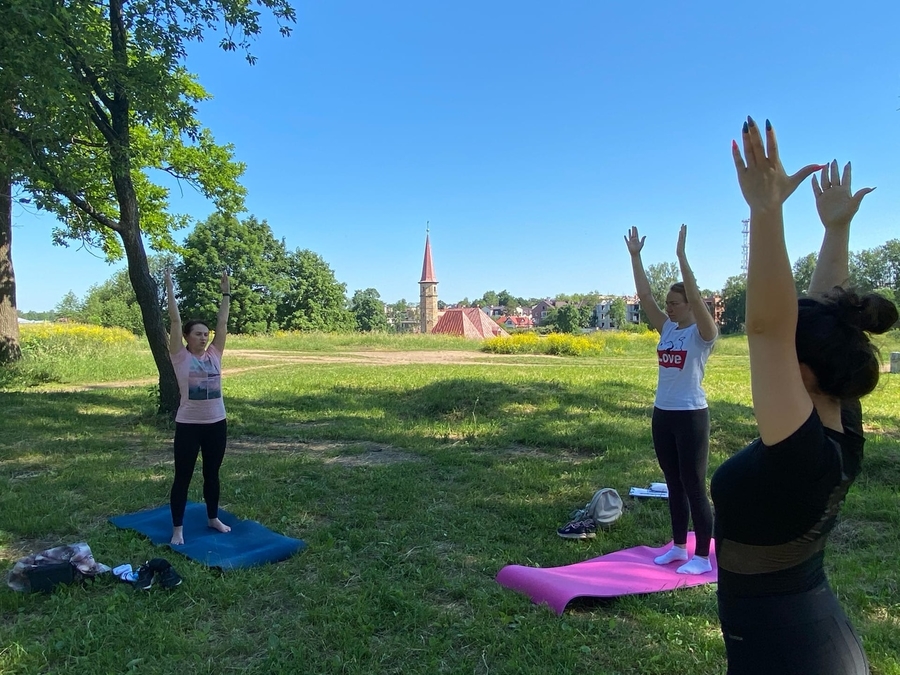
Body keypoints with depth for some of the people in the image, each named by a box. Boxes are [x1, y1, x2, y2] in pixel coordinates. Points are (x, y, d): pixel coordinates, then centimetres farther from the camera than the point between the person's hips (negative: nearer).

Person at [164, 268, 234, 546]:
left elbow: (222, 323, 6)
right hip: (188, 425, -4)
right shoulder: (181, 357, -5)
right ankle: (178, 528, 17)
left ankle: (213, 518, 33)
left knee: (212, 474, 17)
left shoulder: (214, 355, 5)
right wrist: (170, 288, -10)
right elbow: (175, 321, -8)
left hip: (216, 424, 4)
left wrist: (226, 293, 6)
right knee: (183, 476, 5)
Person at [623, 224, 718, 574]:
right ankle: (679, 547, 29)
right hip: (662, 415, 7)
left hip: (691, 416, -7)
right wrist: (635, 255, 1)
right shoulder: (667, 329, 8)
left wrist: (681, 255, -30)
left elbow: (696, 297, -26)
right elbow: (644, 296, 4)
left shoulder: (703, 333, -10)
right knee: (674, 485, 16)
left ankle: (702, 557, 14)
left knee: (694, 487, 1)